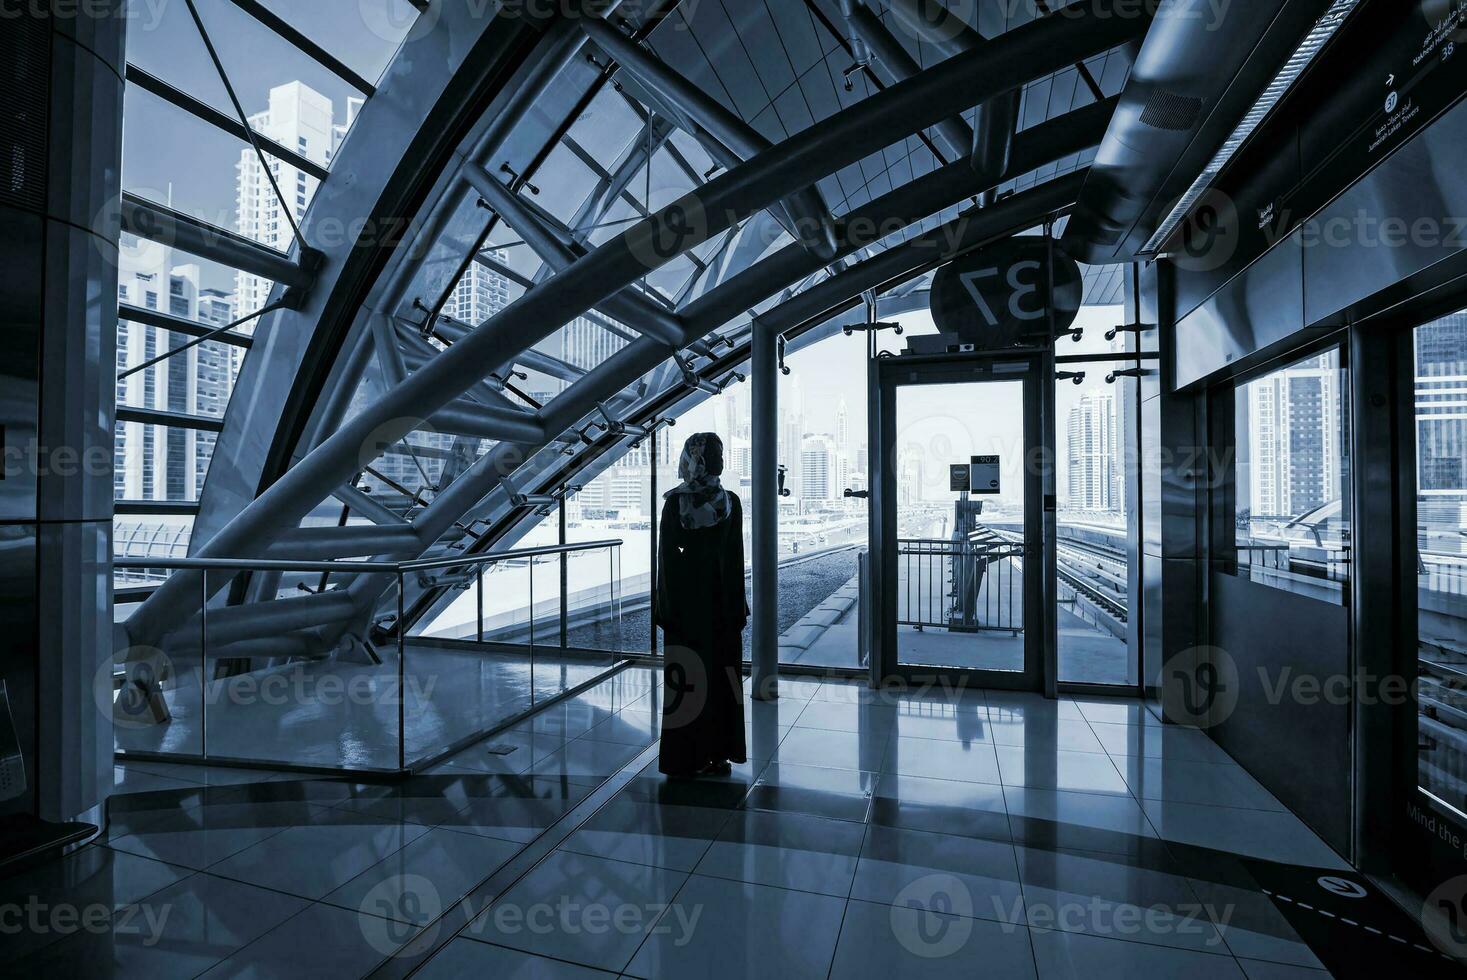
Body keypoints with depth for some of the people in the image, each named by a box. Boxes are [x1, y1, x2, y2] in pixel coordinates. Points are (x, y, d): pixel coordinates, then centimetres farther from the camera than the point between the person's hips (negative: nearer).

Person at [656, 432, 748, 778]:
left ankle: (685, 758, 18)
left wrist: (667, 608, 0)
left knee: (686, 678, 9)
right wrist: (738, 606, -1)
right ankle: (717, 753, 19)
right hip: (721, 601, -1)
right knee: (721, 676, 9)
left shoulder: (674, 502, -5)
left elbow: (666, 556, -4)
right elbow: (735, 558, -7)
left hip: (685, 599, 1)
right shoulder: (731, 502, -8)